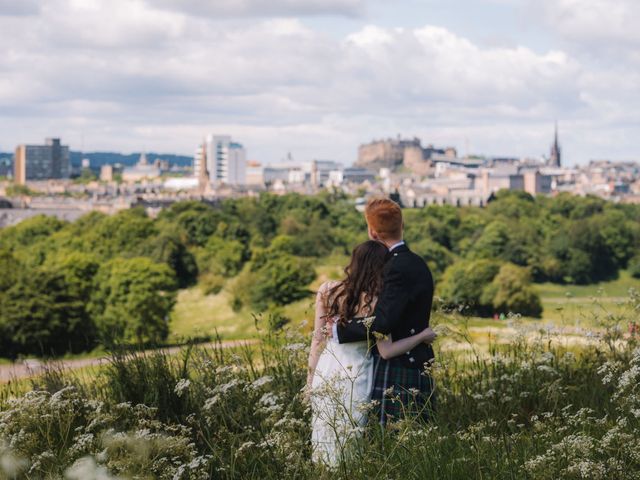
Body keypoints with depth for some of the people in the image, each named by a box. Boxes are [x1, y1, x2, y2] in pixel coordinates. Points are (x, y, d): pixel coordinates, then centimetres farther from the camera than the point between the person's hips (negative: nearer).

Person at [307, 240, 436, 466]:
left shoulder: (328, 290, -3)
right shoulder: (377, 302, -13)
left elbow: (317, 339, 2)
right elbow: (386, 351, -13)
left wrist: (311, 376, 11)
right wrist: (422, 336, -2)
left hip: (327, 371, 3)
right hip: (356, 377, -3)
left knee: (324, 437, 13)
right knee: (350, 442, 9)